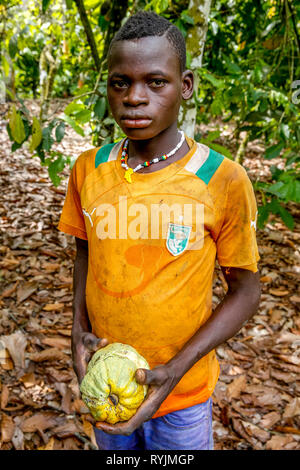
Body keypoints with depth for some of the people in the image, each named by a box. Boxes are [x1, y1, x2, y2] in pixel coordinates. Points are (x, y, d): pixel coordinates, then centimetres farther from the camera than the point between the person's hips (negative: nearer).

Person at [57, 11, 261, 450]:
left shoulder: (223, 180, -19)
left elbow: (245, 290, -10)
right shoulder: (88, 169, -7)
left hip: (182, 392, -3)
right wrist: (79, 329, -7)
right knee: (113, 449, 26)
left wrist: (176, 369, -18)